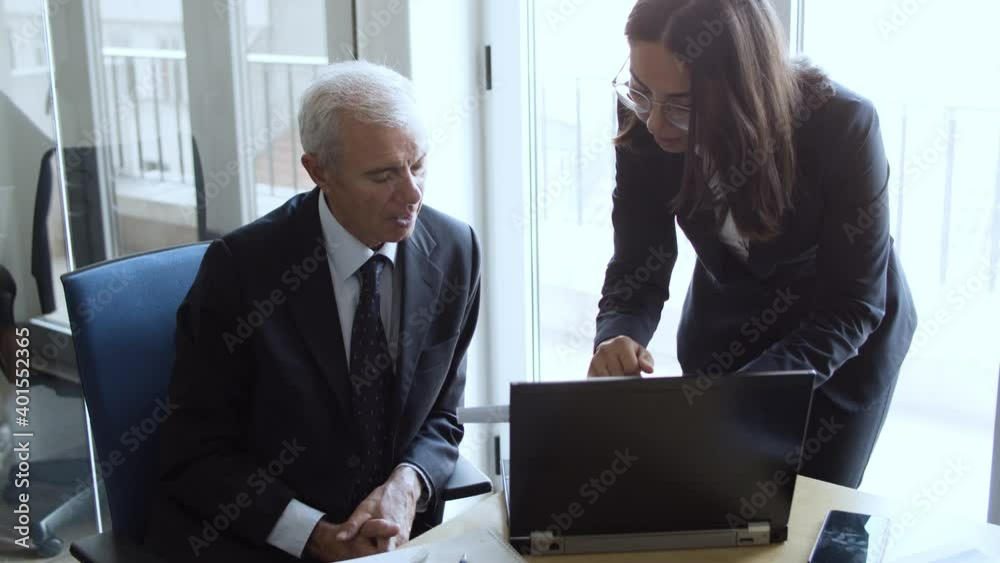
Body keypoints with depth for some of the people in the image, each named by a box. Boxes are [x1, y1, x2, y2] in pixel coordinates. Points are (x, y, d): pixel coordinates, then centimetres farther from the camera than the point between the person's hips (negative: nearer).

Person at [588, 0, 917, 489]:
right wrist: (617, 341, -40)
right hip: (723, 330, 3)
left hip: (842, 338, -2)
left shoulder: (840, 124, -33)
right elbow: (637, 268, -18)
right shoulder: (646, 124, -24)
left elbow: (851, 306, -28)